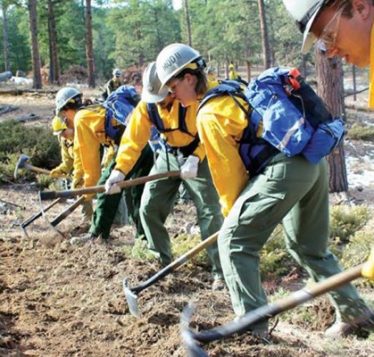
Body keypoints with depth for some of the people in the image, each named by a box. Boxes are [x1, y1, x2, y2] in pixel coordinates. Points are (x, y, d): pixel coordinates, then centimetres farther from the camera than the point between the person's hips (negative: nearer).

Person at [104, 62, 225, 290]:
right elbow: (133, 139, -16)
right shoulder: (146, 105, -12)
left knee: (210, 211, -9)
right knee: (149, 207, 3)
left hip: (198, 155, -5)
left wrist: (195, 159, -35)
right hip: (169, 155, 5)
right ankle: (163, 261, 19)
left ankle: (221, 271, -1)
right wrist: (120, 170, -28)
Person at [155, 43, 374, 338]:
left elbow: (227, 170, -4)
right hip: (314, 162, 10)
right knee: (309, 246, 24)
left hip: (284, 170, -10)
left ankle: (253, 324, -2)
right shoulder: (233, 91, 22)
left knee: (233, 240, -1)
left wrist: (234, 211, 12)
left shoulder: (208, 114, -5)